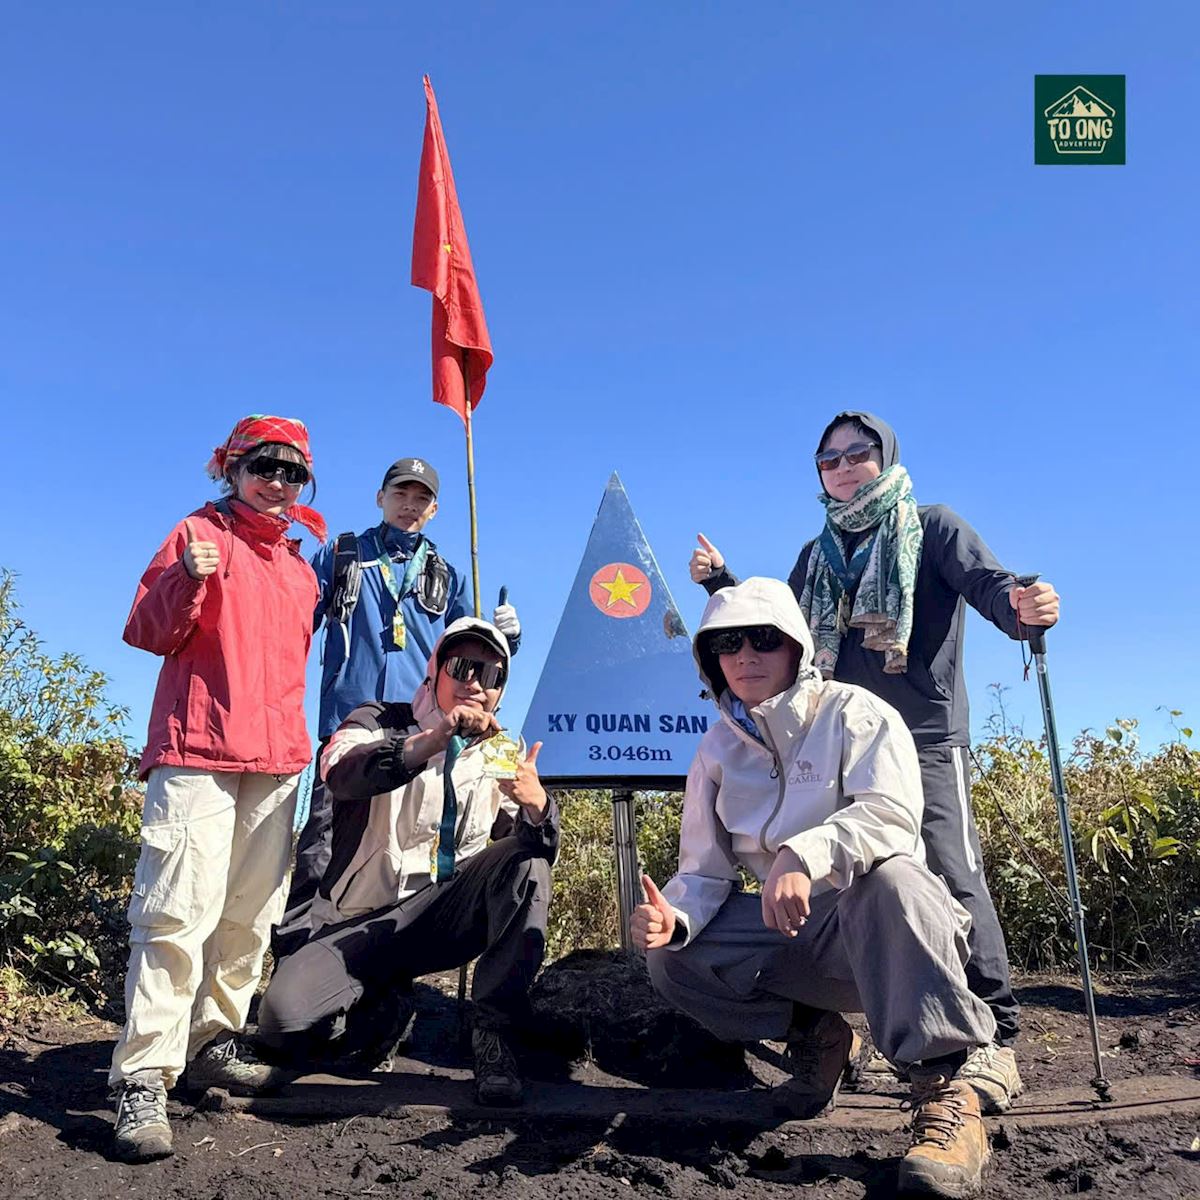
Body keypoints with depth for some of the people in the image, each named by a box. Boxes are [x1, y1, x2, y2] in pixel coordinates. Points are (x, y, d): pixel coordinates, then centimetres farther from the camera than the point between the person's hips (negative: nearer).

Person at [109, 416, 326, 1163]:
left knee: (252, 915, 9)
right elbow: (148, 633, -5)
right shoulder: (201, 534, 3)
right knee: (179, 912, -12)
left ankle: (213, 1043, 21)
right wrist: (187, 582, -21)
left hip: (278, 759, 7)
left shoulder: (301, 567, 19)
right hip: (198, 751, -6)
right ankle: (144, 1082, -8)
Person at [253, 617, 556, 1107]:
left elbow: (539, 848, -5)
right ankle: (386, 1008, 5)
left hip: (446, 914, 2)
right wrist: (432, 740, -42)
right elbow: (340, 771, -25)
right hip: (361, 923, -2)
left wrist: (537, 804, -29)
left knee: (527, 859, -23)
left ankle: (494, 1034, -19)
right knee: (283, 1016, -27)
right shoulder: (381, 722, 0)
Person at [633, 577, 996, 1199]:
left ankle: (944, 1093, -30)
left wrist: (803, 856, -44)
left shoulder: (853, 712, -9)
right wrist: (673, 917, -20)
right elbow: (704, 872, 3)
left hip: (884, 926, -5)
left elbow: (892, 815, -26)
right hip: (794, 937, 5)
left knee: (888, 876, -39)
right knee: (672, 958, -15)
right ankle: (812, 1032, 7)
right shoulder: (718, 750, 5)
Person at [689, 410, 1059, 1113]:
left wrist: (1021, 608, -33)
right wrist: (722, 584, 13)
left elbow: (988, 583, -10)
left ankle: (995, 1038, -5)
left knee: (953, 878, -14)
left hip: (926, 740, -5)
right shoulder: (817, 557, 19)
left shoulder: (932, 527, 5)